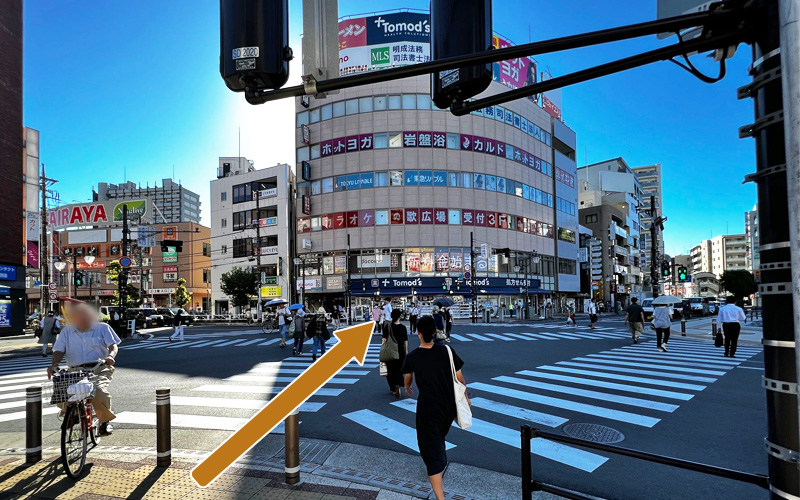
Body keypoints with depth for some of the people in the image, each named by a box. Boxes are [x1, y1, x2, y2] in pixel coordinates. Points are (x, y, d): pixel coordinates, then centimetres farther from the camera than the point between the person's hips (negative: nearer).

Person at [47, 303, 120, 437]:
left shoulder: (102, 328, 9)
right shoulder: (66, 332, 16)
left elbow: (113, 345, 2)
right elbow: (59, 351, 9)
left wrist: (111, 355, -21)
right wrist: (53, 365, -11)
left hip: (99, 369, -3)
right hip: (75, 371, 3)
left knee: (99, 391, -32)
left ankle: (105, 421, -7)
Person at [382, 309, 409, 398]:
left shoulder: (387, 326, -6)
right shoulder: (403, 327, -6)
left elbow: (384, 340, -7)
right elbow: (405, 341, -2)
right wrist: (406, 352, 9)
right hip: (400, 351, 0)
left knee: (390, 370, 14)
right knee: (399, 370, 10)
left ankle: (393, 389, 21)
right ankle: (397, 385, -14)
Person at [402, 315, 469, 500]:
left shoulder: (412, 357, -10)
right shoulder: (447, 351, -9)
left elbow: (408, 379, 12)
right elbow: (459, 378, -2)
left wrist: (407, 388, 35)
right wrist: (465, 396, 16)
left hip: (427, 408, -4)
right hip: (449, 406, 4)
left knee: (431, 451, 3)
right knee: (439, 438, 32)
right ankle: (441, 461, 59)